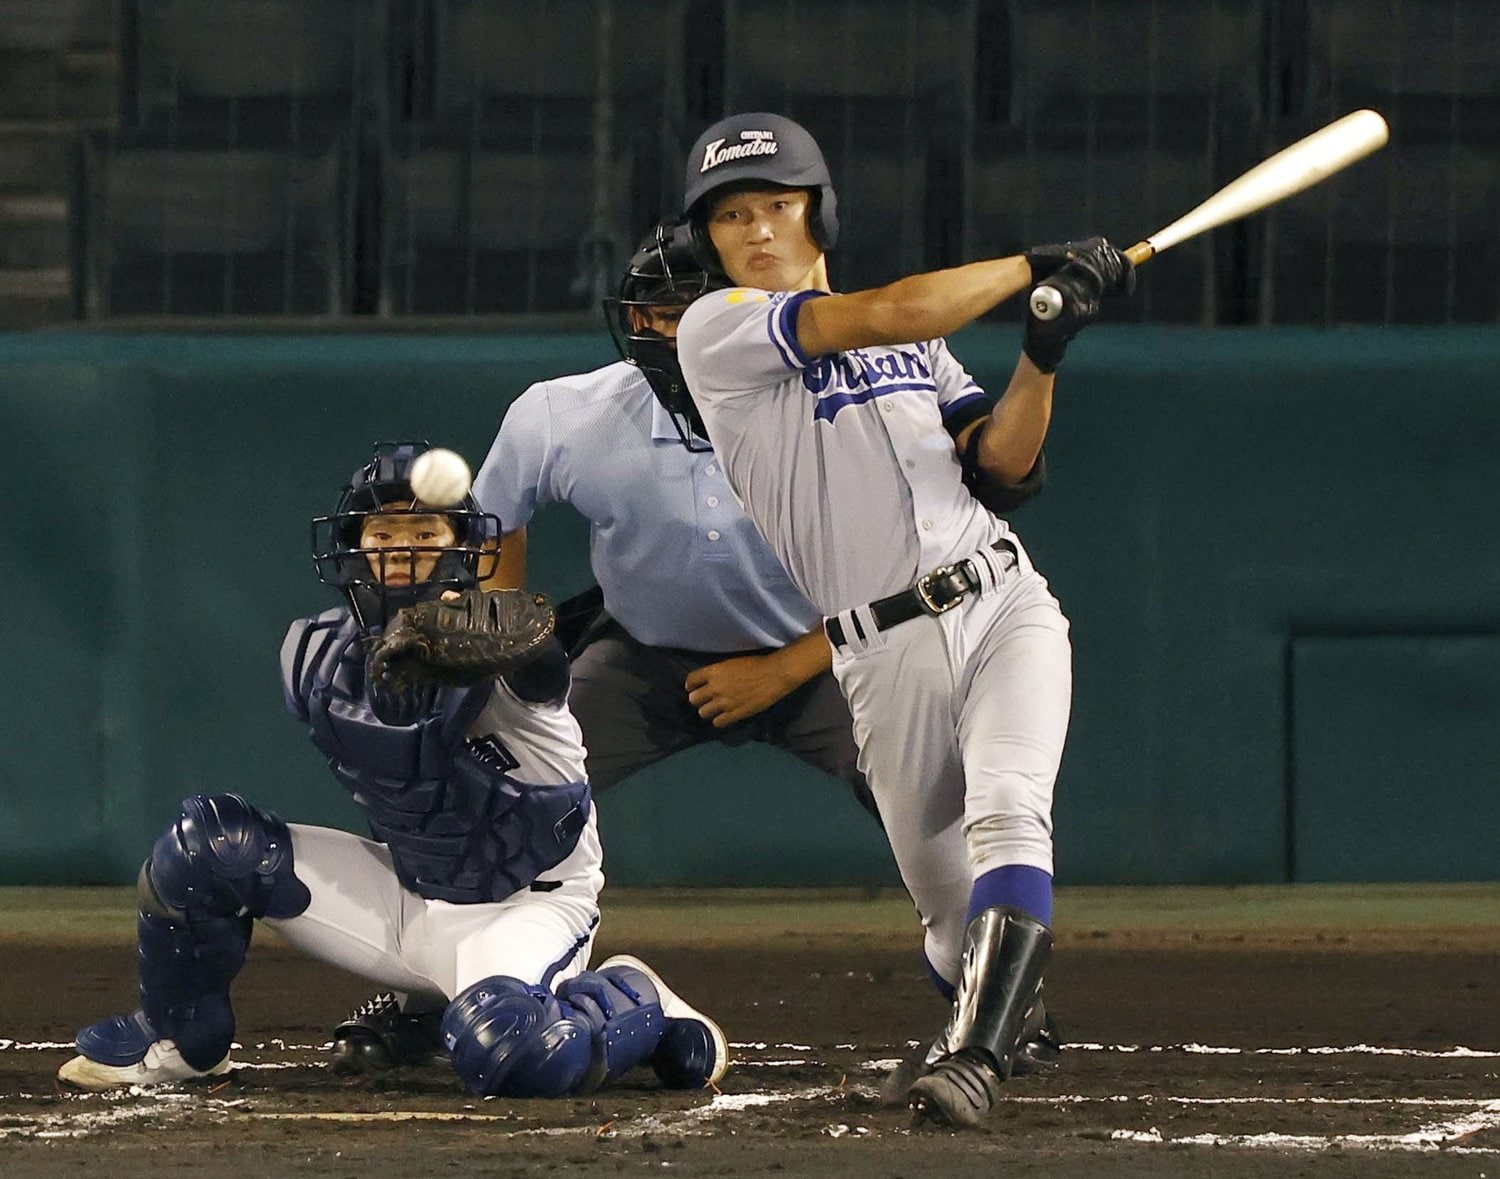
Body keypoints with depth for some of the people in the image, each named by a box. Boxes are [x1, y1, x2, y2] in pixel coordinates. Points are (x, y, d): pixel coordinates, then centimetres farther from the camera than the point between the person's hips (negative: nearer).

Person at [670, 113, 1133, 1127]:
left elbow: (998, 467, 11)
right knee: (952, 910, 4)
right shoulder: (719, 330, -1)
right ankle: (1007, 1010, 37)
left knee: (1005, 817, -25)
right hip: (883, 656, -2)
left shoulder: (917, 346, 18)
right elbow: (883, 316, -14)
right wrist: (1037, 267, -7)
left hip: (1005, 609, 2)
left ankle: (978, 1052, -34)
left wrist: (1041, 358, -4)